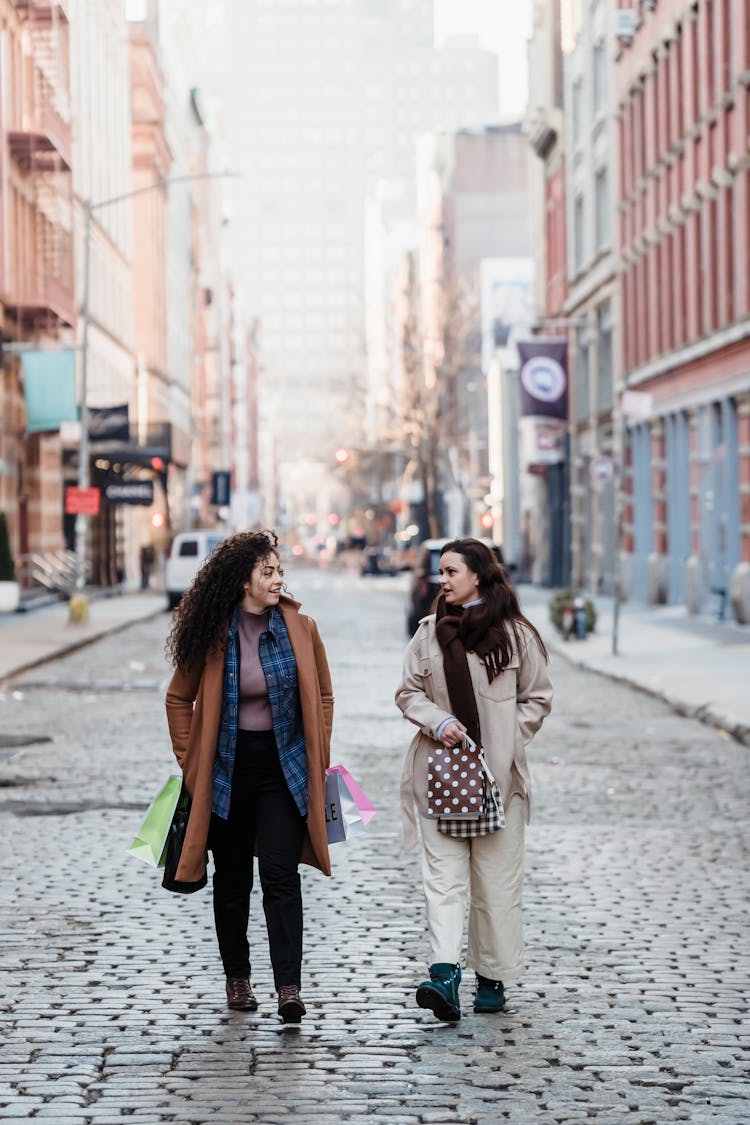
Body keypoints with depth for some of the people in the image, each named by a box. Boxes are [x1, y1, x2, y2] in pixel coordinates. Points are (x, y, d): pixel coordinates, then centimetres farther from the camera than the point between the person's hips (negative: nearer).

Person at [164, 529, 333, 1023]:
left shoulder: (301, 628, -2)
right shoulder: (214, 634, -5)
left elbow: (322, 697, 9)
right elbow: (180, 698, 8)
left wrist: (318, 759, 5)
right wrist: (190, 759, 3)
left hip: (284, 765, 0)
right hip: (226, 769, 1)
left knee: (280, 872, -11)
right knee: (232, 877, 10)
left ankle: (290, 987, -13)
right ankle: (238, 979, 24)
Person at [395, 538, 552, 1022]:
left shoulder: (516, 633, 0)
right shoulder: (430, 632, 7)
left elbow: (538, 699, 6)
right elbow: (409, 692, 11)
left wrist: (504, 745, -4)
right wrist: (438, 722, -8)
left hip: (498, 774, -2)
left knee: (497, 880, 3)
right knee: (443, 875, -8)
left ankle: (493, 978, 15)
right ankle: (444, 975, -17)